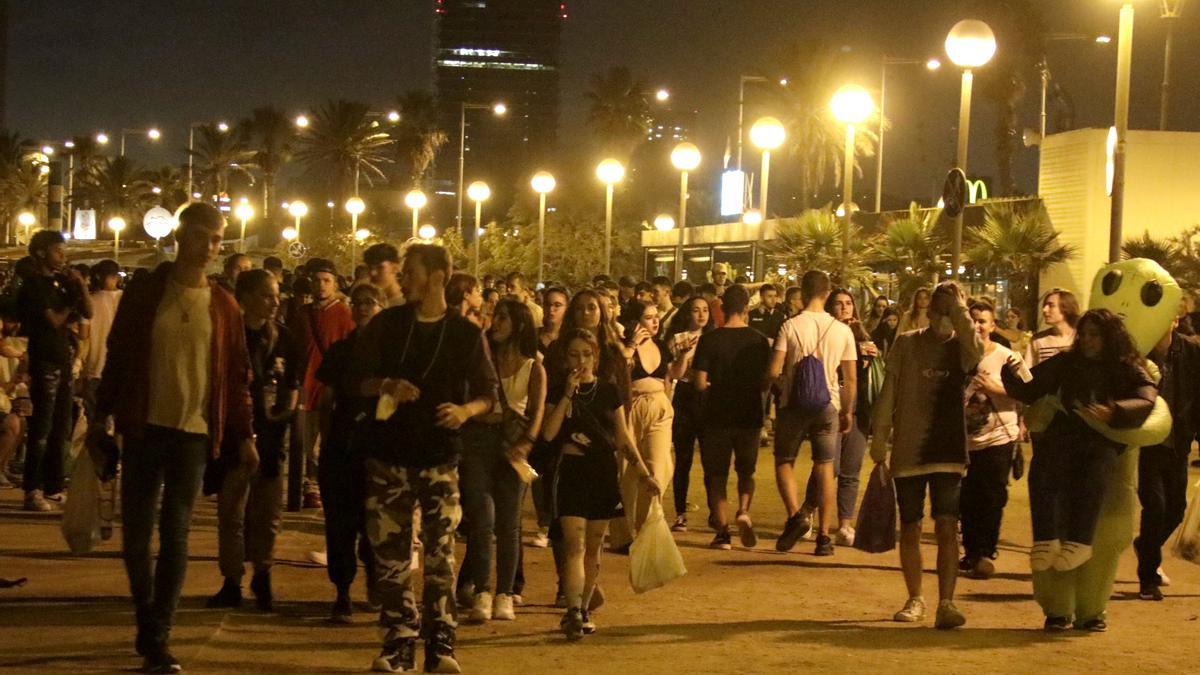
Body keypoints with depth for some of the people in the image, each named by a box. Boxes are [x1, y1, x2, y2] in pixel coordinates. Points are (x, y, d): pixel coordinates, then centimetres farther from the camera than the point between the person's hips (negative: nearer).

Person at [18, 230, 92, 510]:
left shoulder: (61, 282, 15)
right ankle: (32, 492, -9)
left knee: (61, 429, 10)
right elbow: (54, 320, -15)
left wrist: (80, 285, -2)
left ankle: (53, 487, 16)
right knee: (41, 429, -10)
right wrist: (70, 305, 2)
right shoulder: (34, 284, -8)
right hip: (44, 362, -8)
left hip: (63, 361, 8)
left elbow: (88, 313, 10)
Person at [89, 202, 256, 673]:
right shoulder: (144, 292, 2)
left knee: (175, 536, -1)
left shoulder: (223, 306, 4)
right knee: (136, 533, 5)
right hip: (144, 427, 0)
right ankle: (147, 622, 24)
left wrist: (244, 435, 1)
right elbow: (118, 355, 4)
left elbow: (237, 374, 6)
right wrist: (102, 415, 1)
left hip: (195, 433, 0)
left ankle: (157, 637, 4)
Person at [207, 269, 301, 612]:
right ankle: (231, 583, 12)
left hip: (272, 438, 3)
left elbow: (293, 385, 13)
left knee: (268, 514, 7)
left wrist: (285, 414, 1)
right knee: (232, 513, 4)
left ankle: (262, 579, 21)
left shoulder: (283, 339, 5)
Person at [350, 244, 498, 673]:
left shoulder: (466, 334, 2)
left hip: (440, 459, -2)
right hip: (389, 455, 2)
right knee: (391, 556, 3)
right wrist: (387, 386, -14)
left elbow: (488, 395, 6)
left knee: (440, 556, -3)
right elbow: (357, 379, 6)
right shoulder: (385, 325, 6)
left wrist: (465, 410, -16)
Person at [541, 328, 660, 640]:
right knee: (575, 546, -13)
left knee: (593, 548, 8)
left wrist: (645, 474, 5)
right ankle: (572, 613, -20)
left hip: (603, 475, 2)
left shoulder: (608, 391, 6)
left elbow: (623, 439, 10)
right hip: (572, 474, -2)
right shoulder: (559, 392, 3)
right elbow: (548, 433, -12)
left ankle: (582, 611, 20)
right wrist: (568, 393, -15)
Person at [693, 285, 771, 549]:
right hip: (749, 416, 2)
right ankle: (744, 511, -5)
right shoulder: (759, 340, -4)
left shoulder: (710, 340, -10)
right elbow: (765, 382, 1)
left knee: (716, 476, 9)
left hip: (718, 416, -2)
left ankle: (723, 532, 5)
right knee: (746, 470, 19)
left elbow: (701, 383, -11)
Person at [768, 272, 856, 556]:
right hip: (827, 405, 2)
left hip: (794, 404, -2)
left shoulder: (791, 326, -9)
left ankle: (795, 514, -10)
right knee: (825, 467, 7)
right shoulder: (842, 330, -1)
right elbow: (851, 378, 2)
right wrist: (847, 411, 14)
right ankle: (824, 535, 5)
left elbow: (774, 371, -12)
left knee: (784, 461, 12)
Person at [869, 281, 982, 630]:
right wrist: (879, 444, 3)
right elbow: (888, 395, 6)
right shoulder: (906, 344, 5)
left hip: (948, 453, -1)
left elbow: (977, 349, -24)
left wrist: (959, 307, -20)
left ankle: (946, 603, -10)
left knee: (947, 526, -11)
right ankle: (915, 600, 22)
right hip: (907, 453, 1)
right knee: (910, 529, 8)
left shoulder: (961, 348, 2)